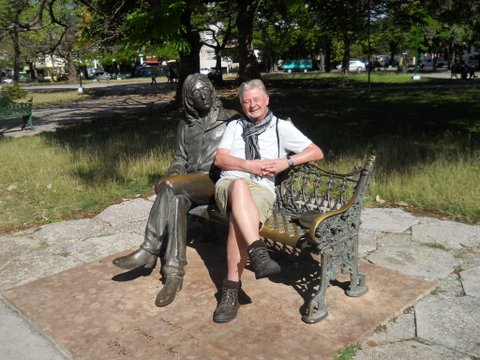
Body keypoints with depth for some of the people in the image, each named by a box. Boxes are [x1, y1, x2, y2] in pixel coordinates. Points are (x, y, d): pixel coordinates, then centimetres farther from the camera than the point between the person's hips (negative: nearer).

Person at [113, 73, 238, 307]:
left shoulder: (231, 119, 8)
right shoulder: (185, 125, 21)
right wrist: (174, 175, -4)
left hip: (217, 181, -4)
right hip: (190, 184, 4)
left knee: (168, 187, -31)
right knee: (176, 201, -33)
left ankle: (149, 251, -25)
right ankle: (174, 273, -34)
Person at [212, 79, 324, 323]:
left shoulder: (281, 127, 18)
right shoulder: (234, 126, 25)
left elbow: (317, 152, 10)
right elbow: (219, 159, 11)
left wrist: (286, 162, -6)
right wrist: (249, 166, -6)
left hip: (261, 189, -1)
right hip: (228, 183, 2)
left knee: (237, 219, -37)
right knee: (240, 185, -39)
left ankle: (231, 290, -33)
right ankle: (258, 253, -50)